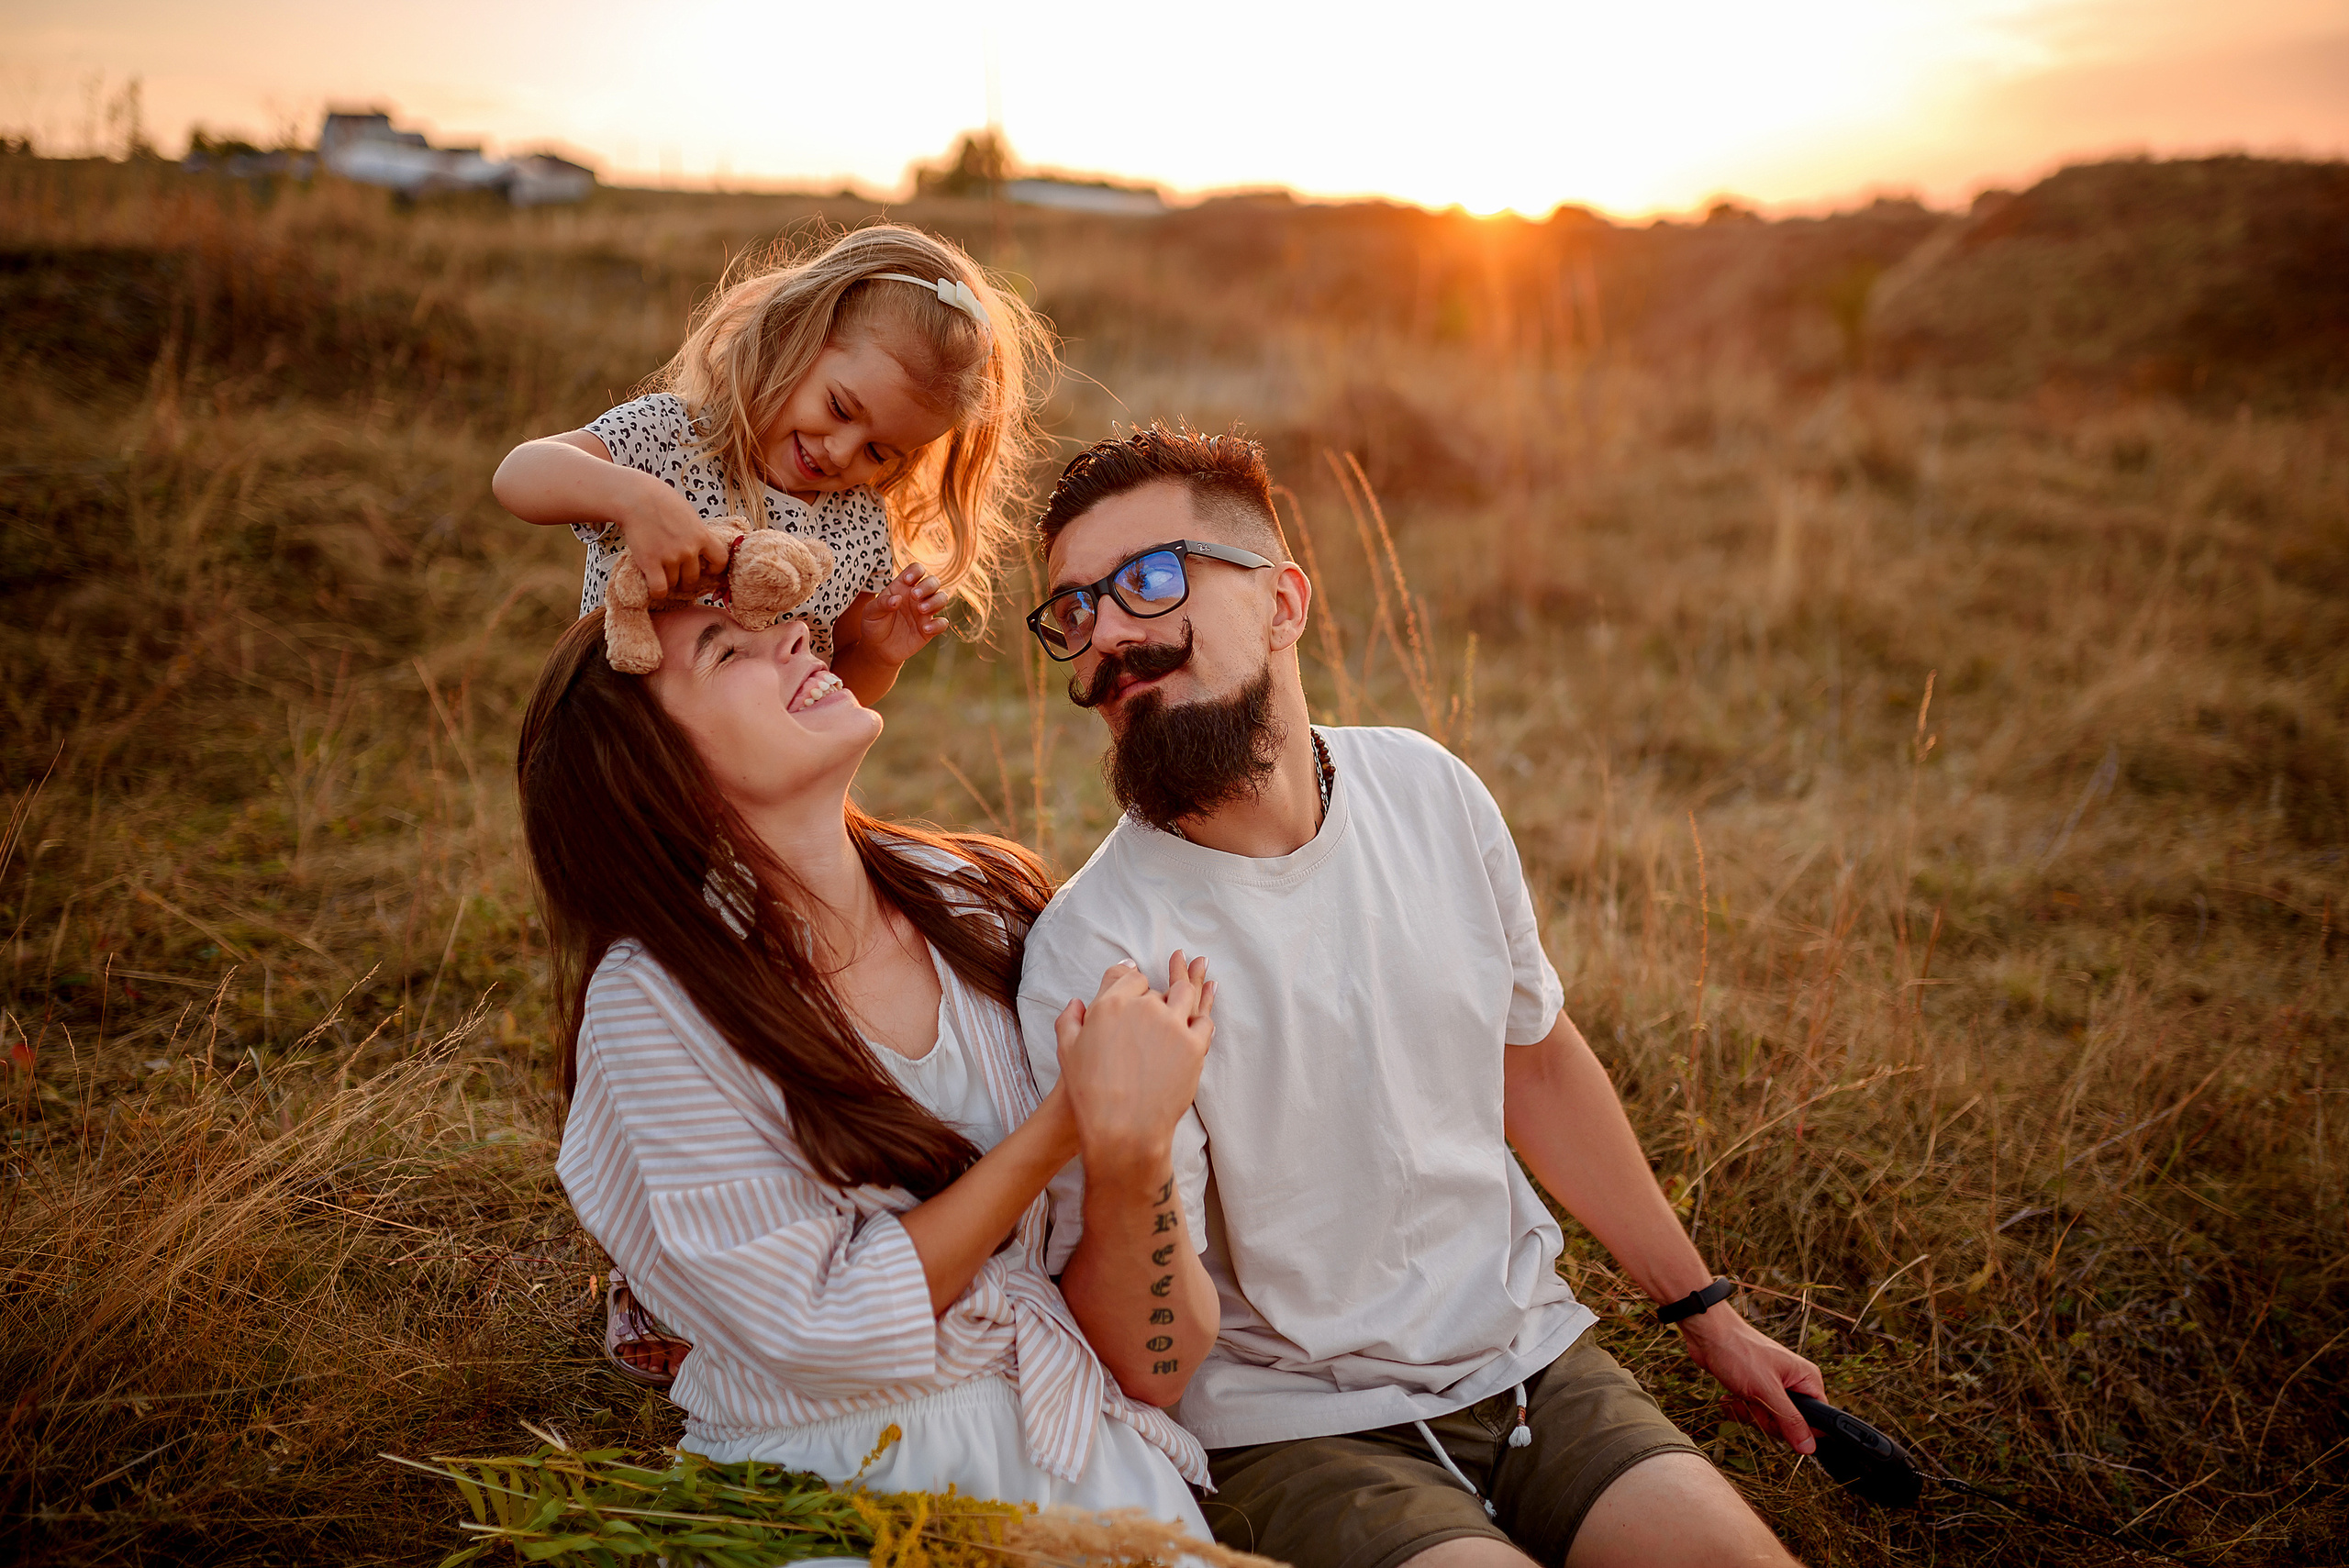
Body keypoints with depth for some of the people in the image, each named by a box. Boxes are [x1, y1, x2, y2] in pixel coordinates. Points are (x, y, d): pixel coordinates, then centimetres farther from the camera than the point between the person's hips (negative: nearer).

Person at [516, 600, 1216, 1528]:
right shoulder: (654, 1003, -14)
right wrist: (1069, 1121, -19)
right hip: (834, 1473, -3)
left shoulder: (979, 896, -1)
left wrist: (1134, 1134, -18)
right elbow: (824, 1331, -14)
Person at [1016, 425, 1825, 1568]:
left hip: (1524, 1347, 5)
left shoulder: (1424, 789, -4)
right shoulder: (1090, 953, -20)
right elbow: (1153, 1367, -19)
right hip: (1293, 1422, -4)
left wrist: (1705, 1311, 19)